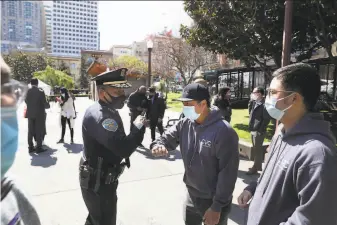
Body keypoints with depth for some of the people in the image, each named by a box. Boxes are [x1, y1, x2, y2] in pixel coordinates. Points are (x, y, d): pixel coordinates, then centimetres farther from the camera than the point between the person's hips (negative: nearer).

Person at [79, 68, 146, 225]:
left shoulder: (109, 111, 6)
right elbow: (123, 148, -38)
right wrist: (139, 127, -24)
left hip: (102, 178, 10)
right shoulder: (99, 116, -30)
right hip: (98, 182, -10)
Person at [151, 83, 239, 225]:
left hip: (214, 200, -6)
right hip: (191, 194, 6)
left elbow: (228, 173, -22)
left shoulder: (224, 132, -25)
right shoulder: (185, 124, -6)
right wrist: (158, 145, -22)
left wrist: (217, 206, -17)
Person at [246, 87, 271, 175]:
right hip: (253, 130, 9)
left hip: (258, 131, -9)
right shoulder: (255, 102, 10)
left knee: (257, 150, 2)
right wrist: (251, 101, 8)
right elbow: (250, 111, 20)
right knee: (256, 150, 18)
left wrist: (260, 130, -17)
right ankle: (258, 166, 30)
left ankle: (255, 168, 13)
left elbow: (266, 118, -18)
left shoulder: (264, 104, -16)